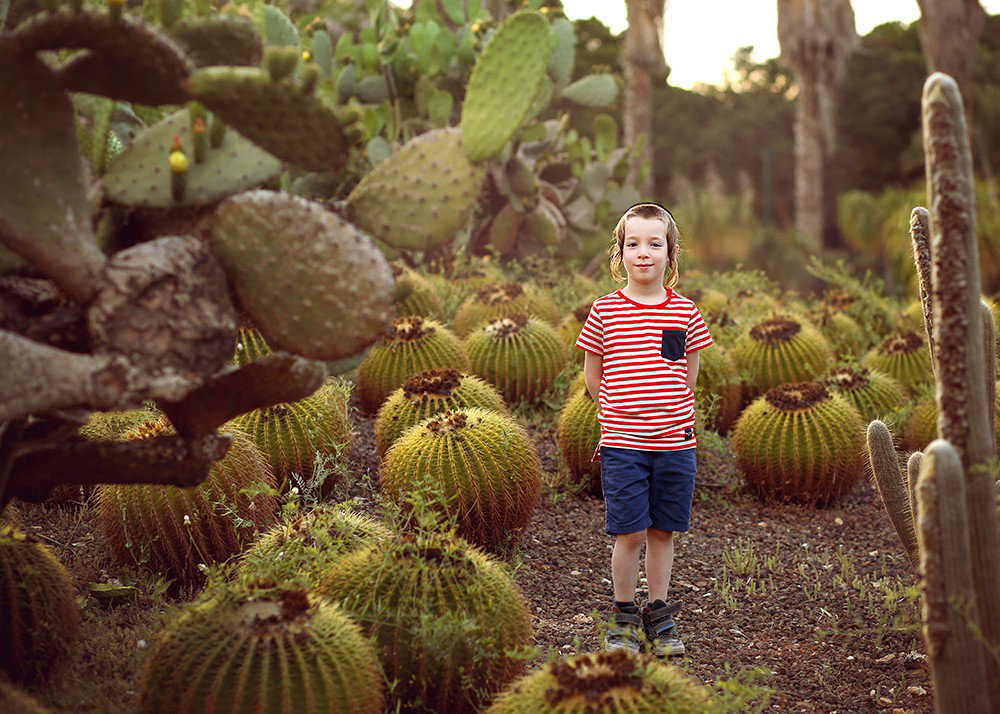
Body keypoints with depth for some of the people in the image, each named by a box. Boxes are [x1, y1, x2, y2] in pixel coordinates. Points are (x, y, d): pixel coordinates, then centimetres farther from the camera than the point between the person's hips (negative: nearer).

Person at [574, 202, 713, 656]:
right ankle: (624, 617, 17)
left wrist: (665, 412, 10)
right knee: (629, 534, 0)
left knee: (663, 532, 9)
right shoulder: (605, 312, -2)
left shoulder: (684, 312, 2)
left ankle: (659, 616, 24)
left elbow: (688, 377, 13)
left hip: (675, 443, 2)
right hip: (622, 445, -2)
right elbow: (594, 379, 8)